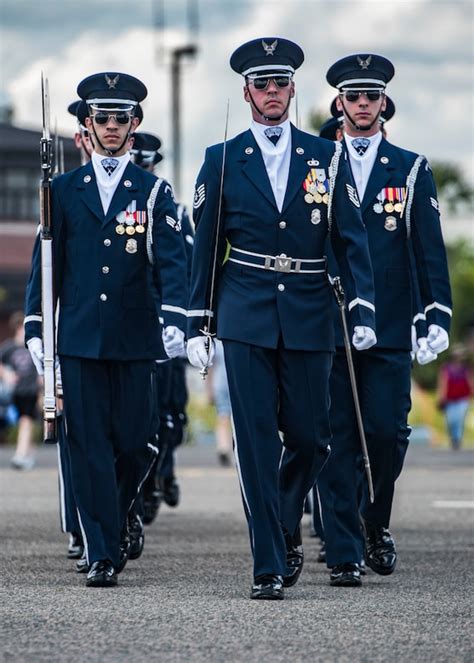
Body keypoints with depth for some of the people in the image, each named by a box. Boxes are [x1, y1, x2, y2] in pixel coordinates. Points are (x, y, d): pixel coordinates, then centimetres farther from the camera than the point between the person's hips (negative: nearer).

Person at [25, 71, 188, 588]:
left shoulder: (153, 192, 5)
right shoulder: (64, 190, 9)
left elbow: (171, 262, -5)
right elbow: (45, 263, 9)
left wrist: (175, 320, -20)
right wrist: (35, 328, 2)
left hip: (133, 339, 0)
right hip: (78, 337, 1)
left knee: (131, 443, 1)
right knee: (89, 445, -4)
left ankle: (113, 520, 28)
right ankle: (102, 554, -2)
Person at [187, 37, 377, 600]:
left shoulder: (325, 158, 6)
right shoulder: (222, 161, 5)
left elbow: (350, 239, 4)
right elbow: (204, 248, 7)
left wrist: (363, 311, -6)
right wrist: (197, 325, 4)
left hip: (307, 319, 1)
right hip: (246, 320, -1)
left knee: (309, 437, 3)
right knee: (256, 441, -5)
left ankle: (285, 526, 31)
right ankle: (268, 565, -2)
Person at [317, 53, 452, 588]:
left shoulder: (411, 170, 8)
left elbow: (429, 248, 5)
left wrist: (437, 316, -4)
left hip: (389, 330, 0)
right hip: (327, 328, 0)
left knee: (387, 432, -4)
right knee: (337, 440, -3)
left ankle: (376, 526, 21)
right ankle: (343, 555, 0)